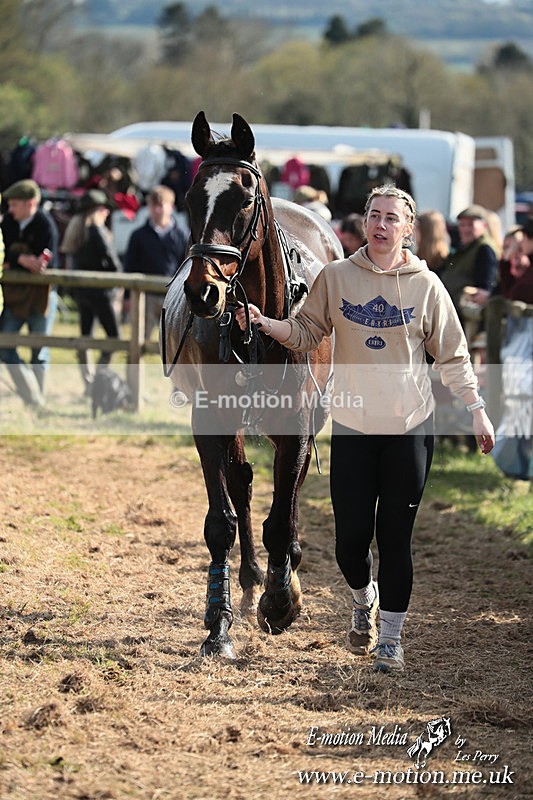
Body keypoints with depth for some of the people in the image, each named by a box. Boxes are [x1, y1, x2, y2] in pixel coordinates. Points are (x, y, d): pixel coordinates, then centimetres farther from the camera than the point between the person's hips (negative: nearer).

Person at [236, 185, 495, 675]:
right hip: (353, 427, 1)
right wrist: (264, 323, -10)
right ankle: (364, 599, 35)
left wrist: (476, 408, 0)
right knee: (351, 537, 1)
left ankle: (392, 635, 15)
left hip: (410, 428, -1)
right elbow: (307, 332, 7)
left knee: (396, 536, 0)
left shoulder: (426, 285, -1)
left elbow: (452, 355, 4)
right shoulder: (336, 277, 1)